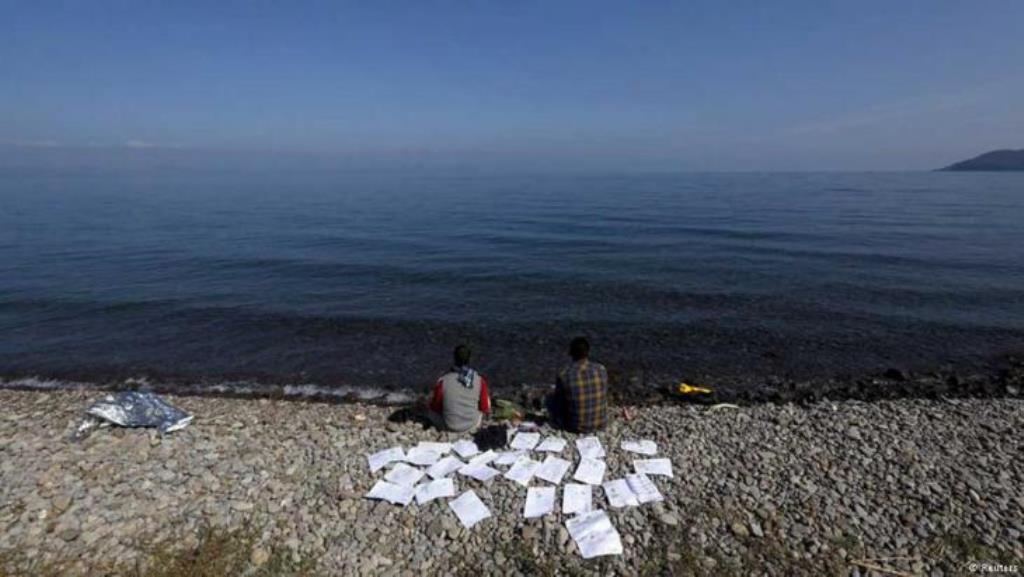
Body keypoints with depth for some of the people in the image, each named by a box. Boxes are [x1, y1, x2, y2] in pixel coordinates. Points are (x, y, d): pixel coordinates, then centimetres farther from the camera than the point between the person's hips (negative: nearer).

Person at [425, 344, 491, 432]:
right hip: (472, 424, 1)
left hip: (448, 426, -1)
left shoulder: (442, 381, -25)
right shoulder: (480, 380, -21)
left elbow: (435, 406, -10)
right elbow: (485, 409, -9)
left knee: (429, 406, 29)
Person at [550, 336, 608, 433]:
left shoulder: (564, 374, -21)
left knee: (551, 400, 21)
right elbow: (604, 394, 5)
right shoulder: (601, 369, -12)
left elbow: (558, 399, -4)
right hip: (601, 423, 3)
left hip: (575, 426, -3)